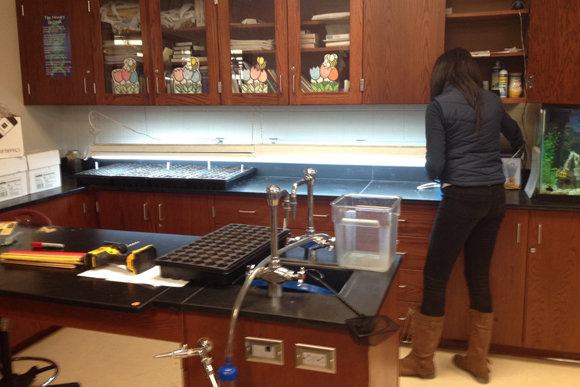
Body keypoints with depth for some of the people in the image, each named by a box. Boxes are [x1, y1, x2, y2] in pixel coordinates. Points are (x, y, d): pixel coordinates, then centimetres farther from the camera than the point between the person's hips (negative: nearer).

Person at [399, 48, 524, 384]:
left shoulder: (439, 106, -6)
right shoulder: (493, 102, 11)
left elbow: (435, 165, -11)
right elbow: (517, 139, 30)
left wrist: (433, 175, 12)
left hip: (463, 197, -6)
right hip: (495, 196, 6)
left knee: (435, 277, 5)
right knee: (479, 276, 15)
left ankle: (422, 360, 17)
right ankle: (478, 360, 25)